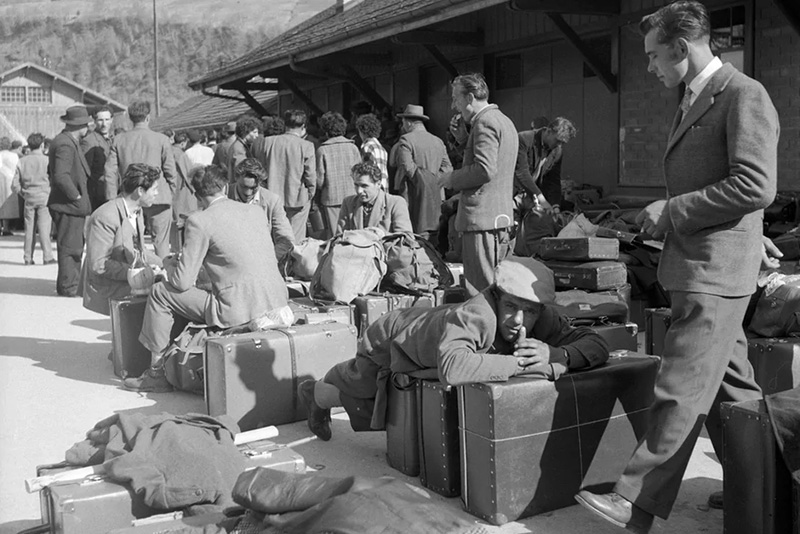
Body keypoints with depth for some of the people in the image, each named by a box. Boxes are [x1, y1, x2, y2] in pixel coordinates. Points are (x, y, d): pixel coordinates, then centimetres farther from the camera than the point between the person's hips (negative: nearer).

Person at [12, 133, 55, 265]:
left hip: (29, 199, 3)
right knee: (44, 227, -2)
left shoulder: (22, 161, 4)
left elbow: (15, 186, 3)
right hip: (44, 197, -3)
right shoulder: (46, 160, -6)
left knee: (29, 229, 8)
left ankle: (28, 258, 10)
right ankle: (47, 256, -7)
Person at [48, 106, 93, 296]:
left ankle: (71, 284, 25)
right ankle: (68, 288, 3)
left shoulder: (70, 142, 15)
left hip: (71, 204, 11)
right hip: (68, 205, -11)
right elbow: (61, 176, -28)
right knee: (70, 247, -4)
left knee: (75, 246, 17)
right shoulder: (65, 145, -18)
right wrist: (77, 197, -19)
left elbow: (52, 171, 24)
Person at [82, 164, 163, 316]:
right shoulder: (105, 217, -22)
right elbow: (98, 265, -22)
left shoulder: (137, 211, 7)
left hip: (132, 271, 9)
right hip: (106, 284, -9)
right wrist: (130, 272, -28)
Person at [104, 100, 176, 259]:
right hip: (159, 198, -2)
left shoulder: (118, 140, 3)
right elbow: (170, 170, -1)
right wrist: (171, 192, 13)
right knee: (161, 242, 4)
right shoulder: (161, 139, -3)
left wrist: (112, 201, 7)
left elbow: (110, 172, 2)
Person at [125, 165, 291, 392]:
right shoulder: (256, 211, 12)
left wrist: (169, 264, 17)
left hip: (240, 311, -7)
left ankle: (157, 372, 19)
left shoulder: (199, 221, -7)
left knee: (160, 292, 9)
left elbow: (182, 282, -6)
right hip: (277, 303, 8)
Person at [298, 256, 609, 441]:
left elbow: (598, 346, -31)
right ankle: (315, 393, 53)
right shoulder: (475, 315, -50)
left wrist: (556, 354, -51)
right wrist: (523, 363, -60)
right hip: (391, 338, -7)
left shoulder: (543, 320, -30)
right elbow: (451, 368, -67)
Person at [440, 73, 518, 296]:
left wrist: (452, 179, -10)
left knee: (480, 290, -8)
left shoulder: (485, 122, -13)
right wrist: (463, 138, 12)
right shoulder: (504, 121, 20)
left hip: (481, 218, -11)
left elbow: (484, 170, -23)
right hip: (502, 217, 11)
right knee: (496, 285, 16)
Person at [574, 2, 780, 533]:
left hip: (716, 269, -10)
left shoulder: (744, 95, -11)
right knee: (727, 387, 16)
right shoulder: (693, 101, 18)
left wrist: (672, 210, -17)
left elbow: (756, 185, -20)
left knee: (681, 389, -7)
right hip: (695, 264, 10)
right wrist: (668, 216, 10)